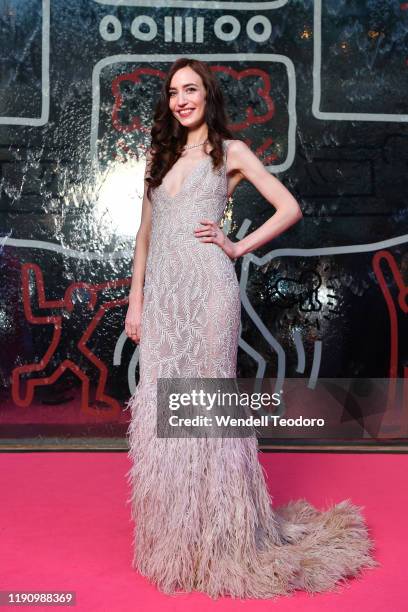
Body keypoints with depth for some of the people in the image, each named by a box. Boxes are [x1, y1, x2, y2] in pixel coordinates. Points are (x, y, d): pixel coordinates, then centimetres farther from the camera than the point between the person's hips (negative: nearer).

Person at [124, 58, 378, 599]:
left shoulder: (231, 152, 6)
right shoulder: (160, 155, 19)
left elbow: (290, 208, 4)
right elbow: (145, 234, 17)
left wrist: (237, 247, -2)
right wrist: (135, 299, 10)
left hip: (207, 289, -5)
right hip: (161, 291, 5)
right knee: (160, 407, 5)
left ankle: (217, 536, 14)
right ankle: (172, 535, 20)